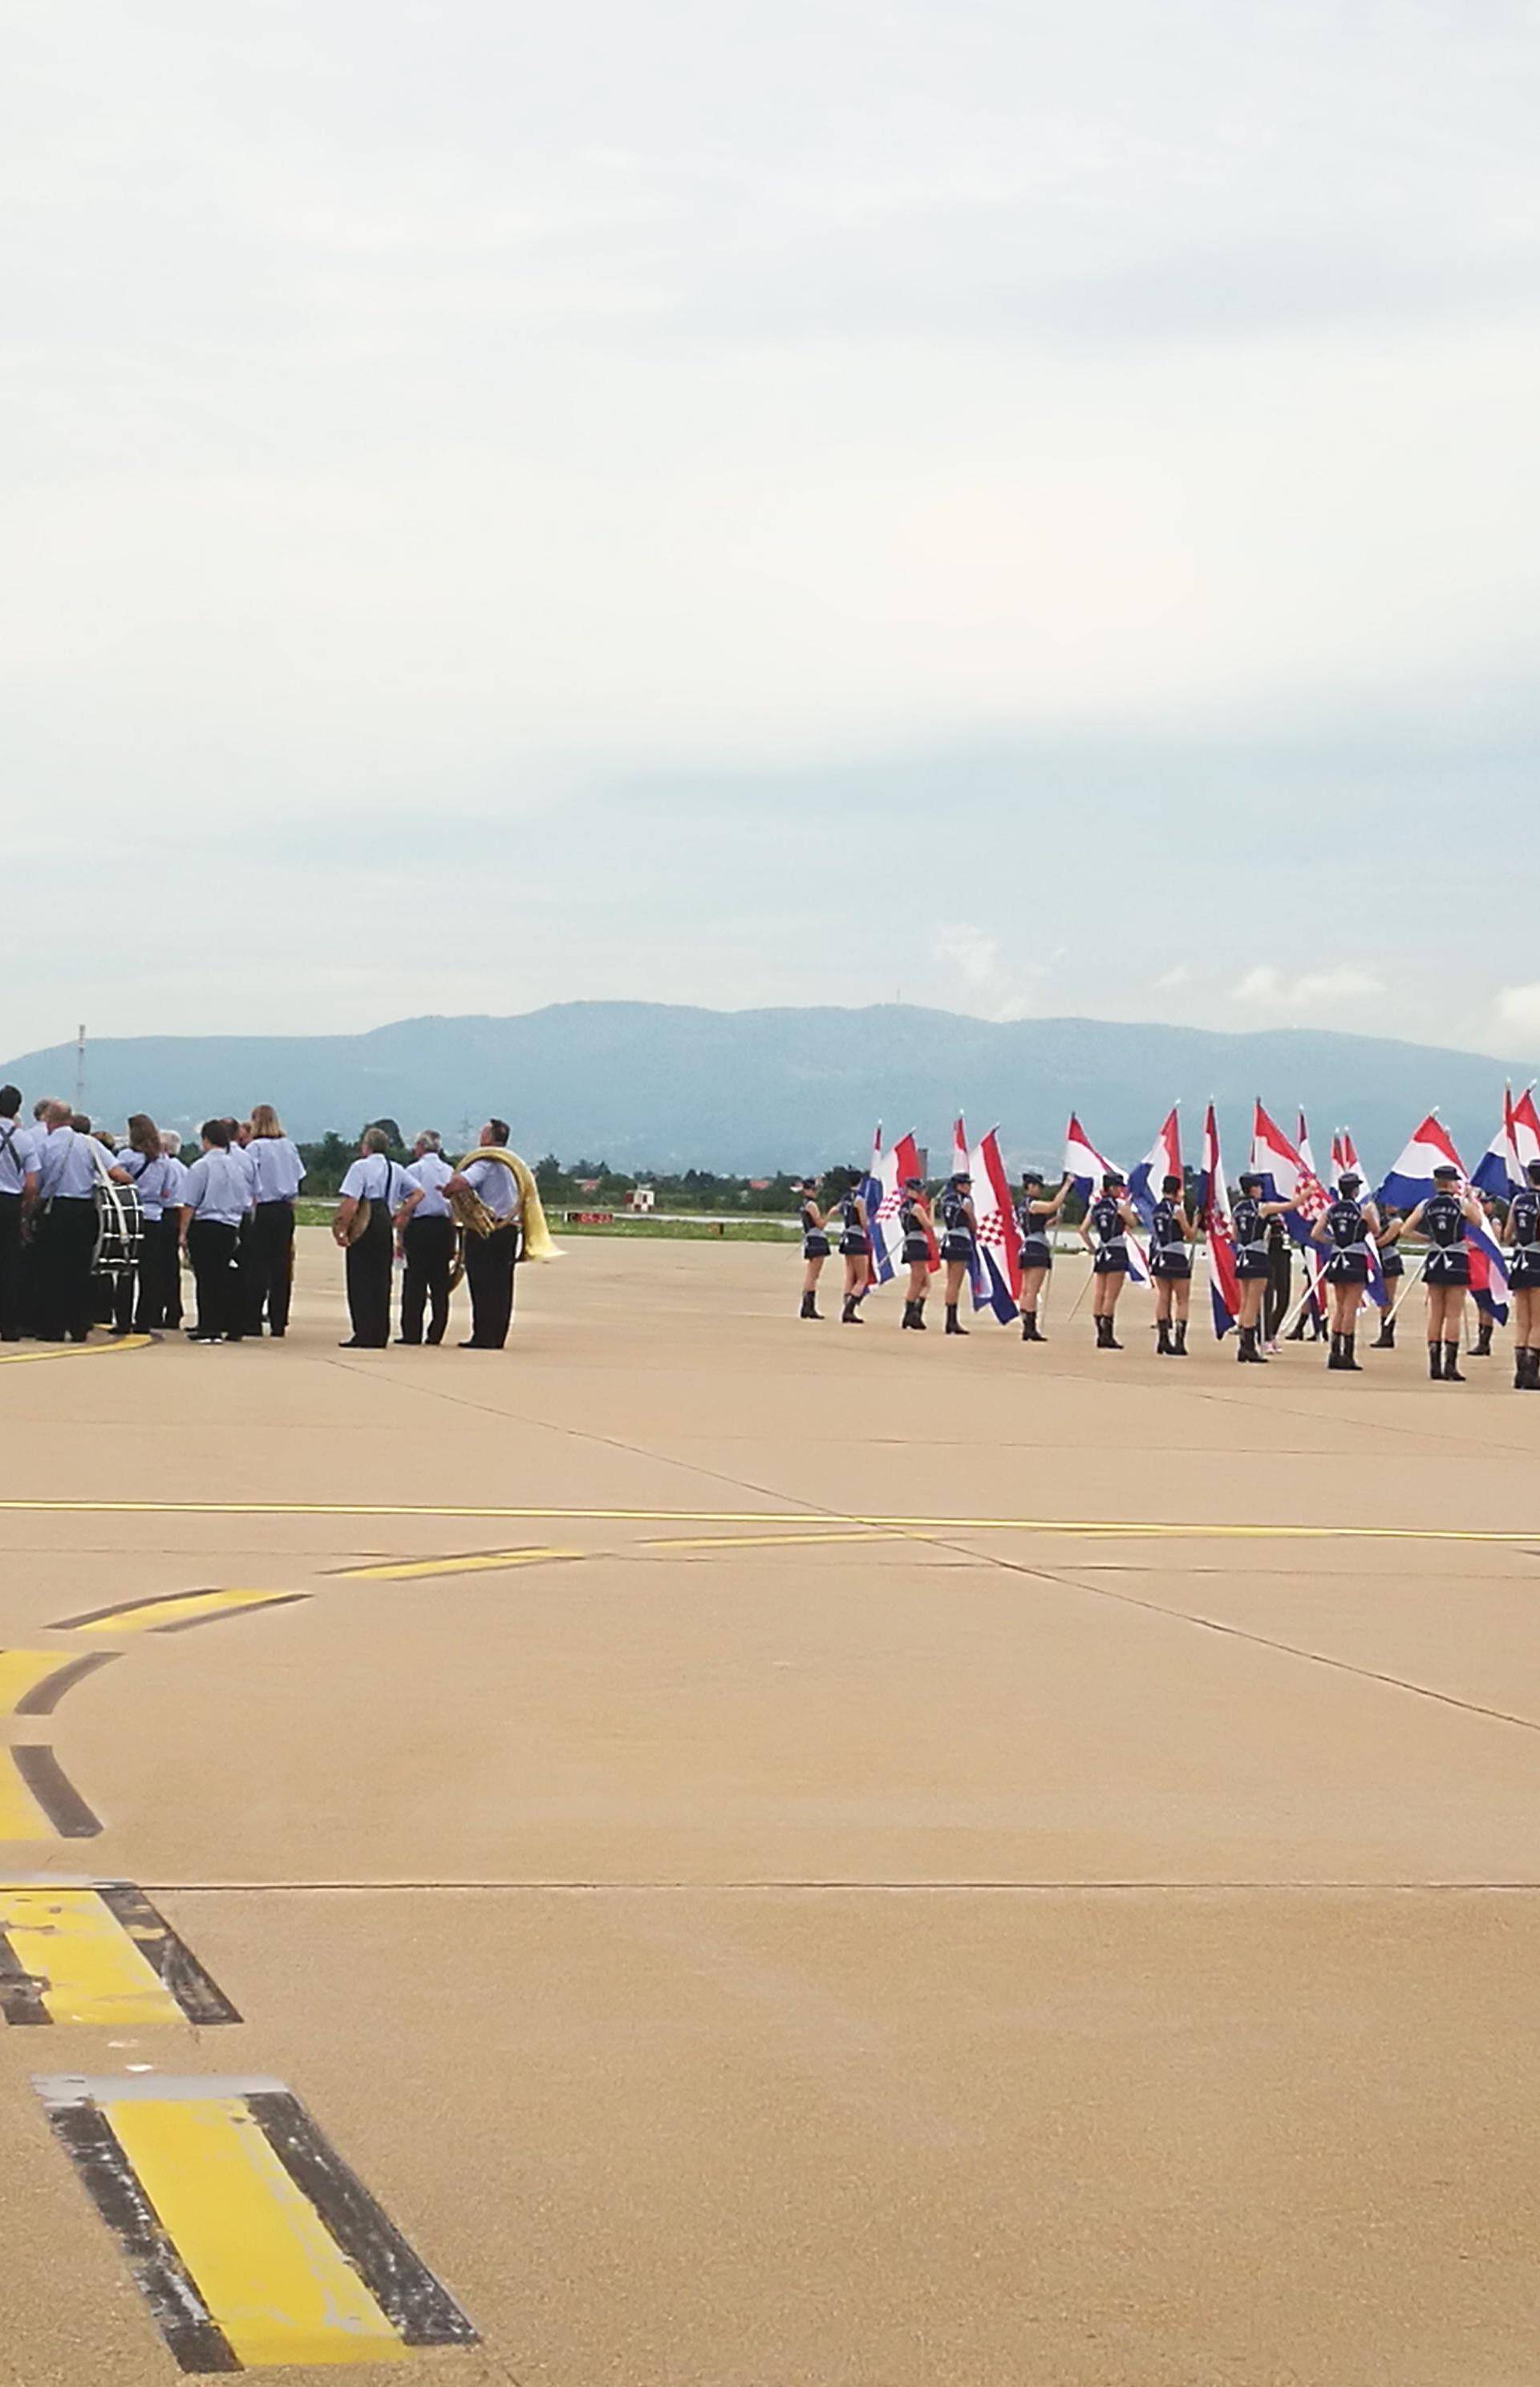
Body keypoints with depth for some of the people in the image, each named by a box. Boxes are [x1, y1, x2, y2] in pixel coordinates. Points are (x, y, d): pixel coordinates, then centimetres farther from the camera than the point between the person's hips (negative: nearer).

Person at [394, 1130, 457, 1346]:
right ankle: (436, 1334, 6)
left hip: (420, 1227, -5)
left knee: (414, 1283, -2)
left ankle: (412, 1333, -3)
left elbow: (407, 1206, -8)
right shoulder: (450, 1171, 11)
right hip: (445, 1227, 5)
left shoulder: (415, 1170, -3)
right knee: (440, 1283, 6)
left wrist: (400, 1237, -5)